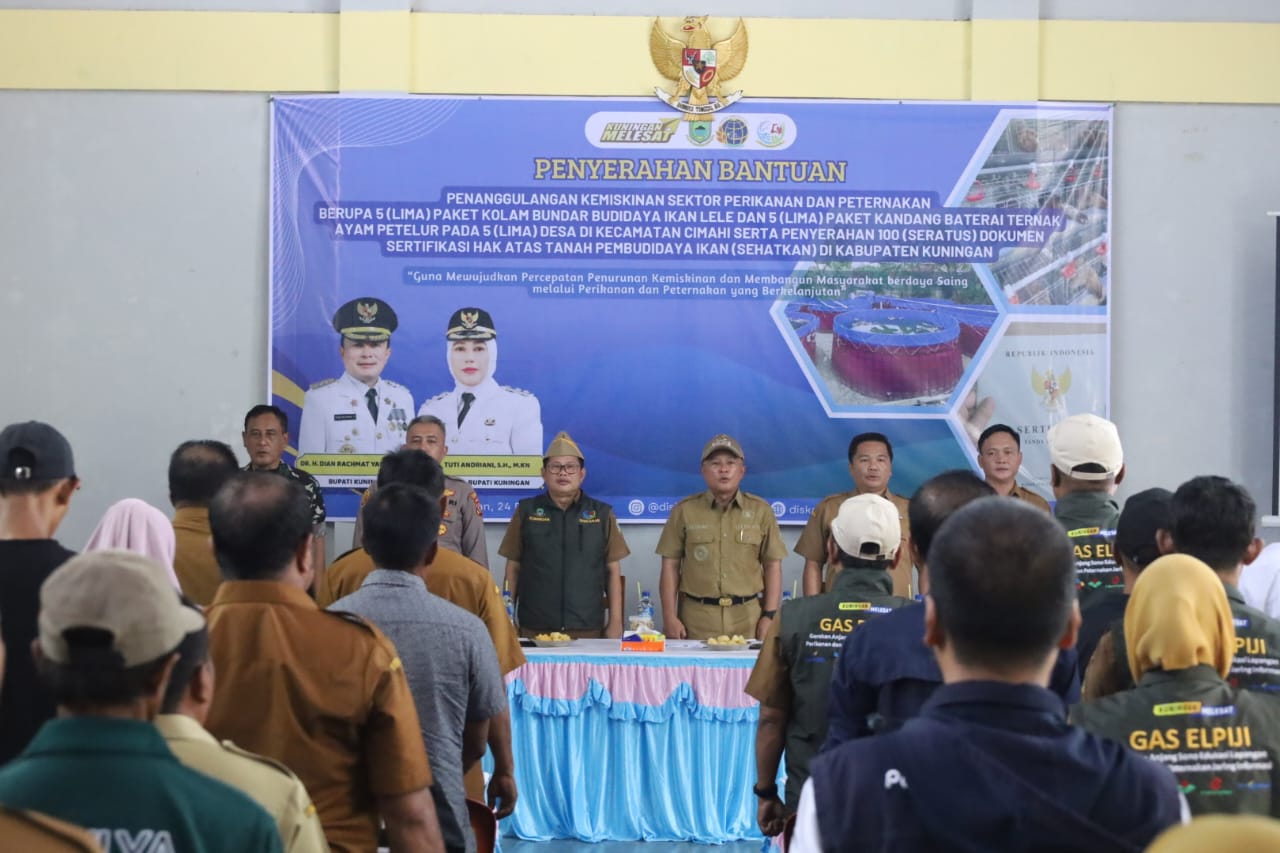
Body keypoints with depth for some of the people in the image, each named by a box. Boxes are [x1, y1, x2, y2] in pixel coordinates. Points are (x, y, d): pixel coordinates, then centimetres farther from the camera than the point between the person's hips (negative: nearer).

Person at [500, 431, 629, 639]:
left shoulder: (602, 514, 7)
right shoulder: (526, 511, 7)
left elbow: (613, 570, 7)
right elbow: (513, 568, 8)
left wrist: (615, 622, 2)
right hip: (534, 629, 0)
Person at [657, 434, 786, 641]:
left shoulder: (761, 511, 7)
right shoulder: (685, 511, 5)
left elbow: (773, 566, 7)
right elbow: (670, 566, 4)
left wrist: (769, 615, 0)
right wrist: (670, 617, -3)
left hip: (746, 618, 1)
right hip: (695, 618, -1)